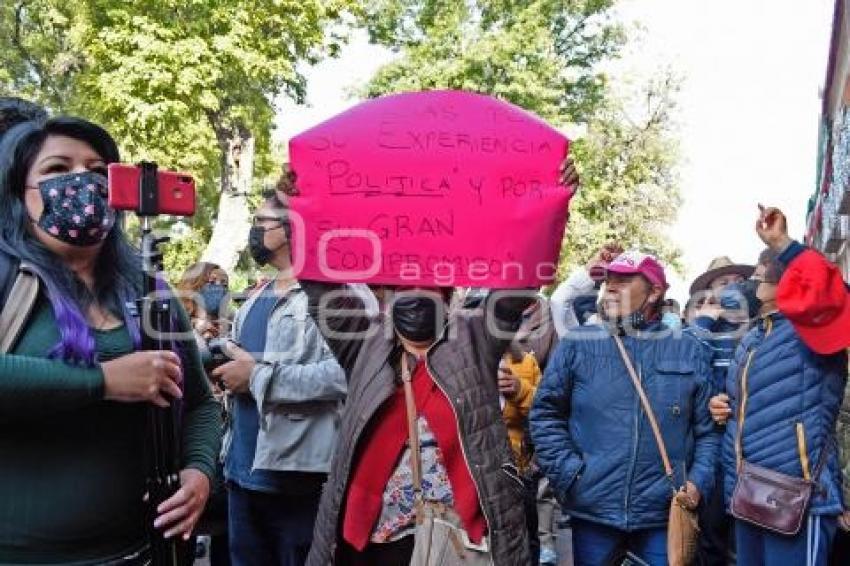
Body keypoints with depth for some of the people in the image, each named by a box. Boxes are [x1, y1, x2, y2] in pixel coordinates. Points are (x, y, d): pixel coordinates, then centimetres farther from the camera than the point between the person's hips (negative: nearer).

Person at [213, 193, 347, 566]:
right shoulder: (256, 297, 15)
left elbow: (345, 371, -26)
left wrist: (259, 375, -20)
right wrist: (223, 367, 3)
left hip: (296, 476, -8)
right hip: (243, 469, 8)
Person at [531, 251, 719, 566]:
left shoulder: (689, 352, 6)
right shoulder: (577, 345, 2)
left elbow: (707, 430, 9)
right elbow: (545, 413, 3)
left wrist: (699, 482, -5)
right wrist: (567, 473, -7)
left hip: (664, 514, 1)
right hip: (592, 509, 0)